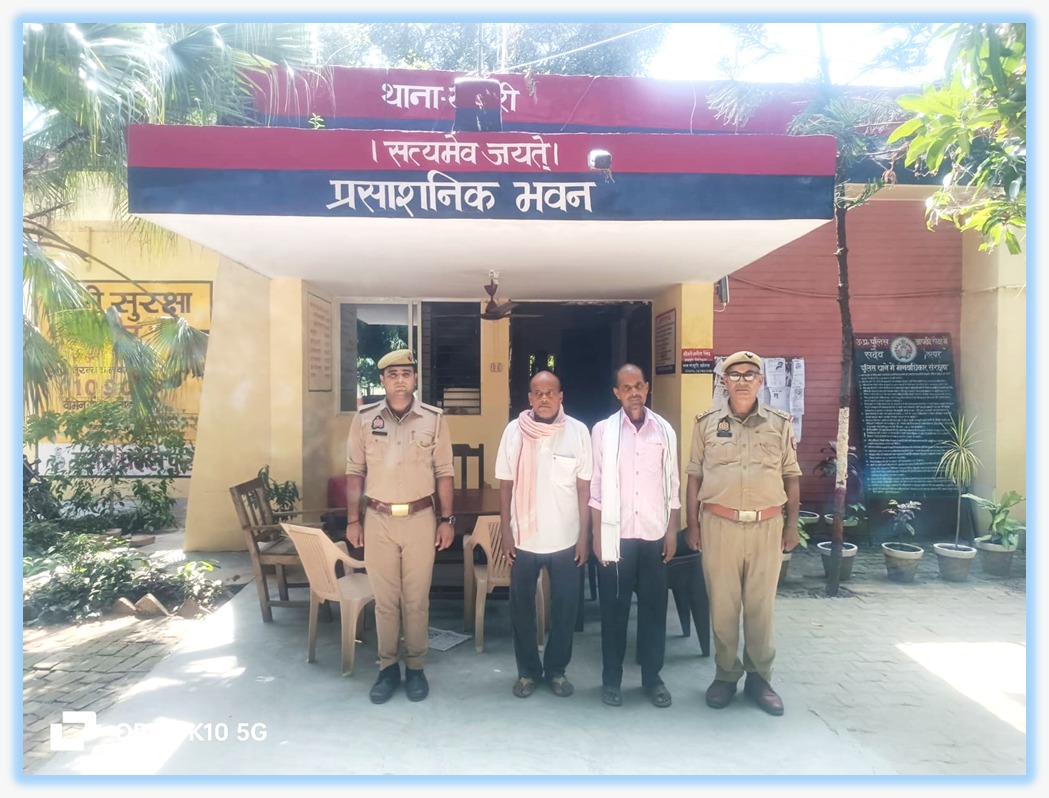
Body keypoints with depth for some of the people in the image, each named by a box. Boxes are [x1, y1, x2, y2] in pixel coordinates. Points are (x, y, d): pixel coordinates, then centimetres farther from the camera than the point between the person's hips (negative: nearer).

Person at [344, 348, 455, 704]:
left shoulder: (434, 418, -2)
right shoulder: (364, 418, 0)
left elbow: (443, 473, 1)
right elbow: (355, 472, 4)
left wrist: (447, 519, -2)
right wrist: (353, 520, 2)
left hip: (420, 519, -1)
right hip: (378, 520, 1)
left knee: (416, 598, 8)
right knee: (384, 598, 10)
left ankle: (415, 667, 23)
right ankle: (388, 667, 24)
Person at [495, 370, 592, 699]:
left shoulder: (578, 431, -6)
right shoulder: (514, 431, -5)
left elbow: (584, 487, -2)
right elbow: (506, 485, 1)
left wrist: (584, 536, -3)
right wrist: (505, 532, -2)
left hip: (565, 539, 0)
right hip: (523, 539, 1)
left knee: (564, 608, 12)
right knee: (521, 608, 12)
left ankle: (557, 669, 31)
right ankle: (528, 670, 31)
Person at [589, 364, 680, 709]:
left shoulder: (664, 430, 4)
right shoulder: (603, 430, -3)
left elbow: (672, 485, 7)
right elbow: (596, 486, -2)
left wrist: (672, 531, 3)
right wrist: (597, 534, -5)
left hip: (655, 534, 2)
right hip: (617, 534, -2)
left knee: (654, 607, 9)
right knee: (614, 608, 6)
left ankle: (652, 677, 24)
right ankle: (611, 679, 20)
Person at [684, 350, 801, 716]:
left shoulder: (779, 423, 4)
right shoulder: (707, 423, 2)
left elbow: (791, 476, 8)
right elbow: (694, 476, 5)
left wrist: (792, 524, 5)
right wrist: (692, 523, 1)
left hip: (767, 525, 1)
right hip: (719, 524, 0)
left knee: (761, 605, 9)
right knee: (722, 604, 7)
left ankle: (759, 677, 25)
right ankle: (725, 675, 23)